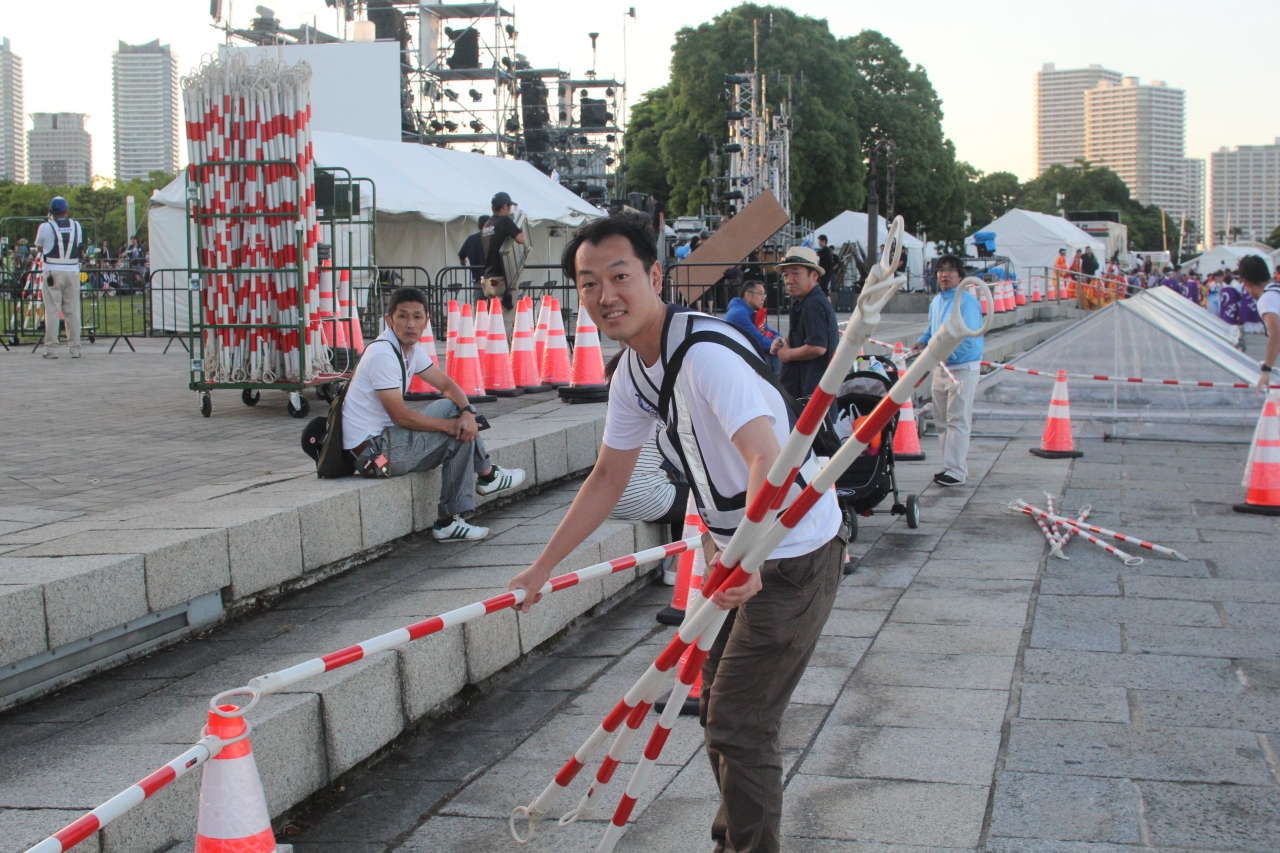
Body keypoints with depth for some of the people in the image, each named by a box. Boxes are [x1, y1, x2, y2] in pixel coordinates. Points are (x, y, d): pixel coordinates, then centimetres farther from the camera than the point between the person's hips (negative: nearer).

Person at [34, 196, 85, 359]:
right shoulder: (76, 226, 5)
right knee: (72, 311, 7)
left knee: (52, 310, 0)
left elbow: (39, 248, 9)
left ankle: (51, 349, -2)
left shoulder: (45, 227, -4)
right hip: (73, 272, 3)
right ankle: (75, 348, 8)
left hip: (53, 272, -2)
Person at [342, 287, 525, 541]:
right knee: (459, 434, -10)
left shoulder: (411, 349, 6)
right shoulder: (383, 354, -21)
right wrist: (450, 425, -12)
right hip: (372, 451, -9)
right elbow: (400, 416, -21)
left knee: (453, 408, 10)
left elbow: (447, 385, 9)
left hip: (386, 436, 9)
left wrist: (467, 412, -12)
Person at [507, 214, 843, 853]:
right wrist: (542, 567, 11)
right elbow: (608, 478, 11)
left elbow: (768, 463, -43)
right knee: (718, 706, 22)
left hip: (793, 554, -10)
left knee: (739, 725, -9)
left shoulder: (707, 353, -29)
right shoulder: (634, 371, 0)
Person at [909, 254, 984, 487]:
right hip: (941, 368, 9)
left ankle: (956, 472, -5)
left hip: (962, 368, -9)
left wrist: (946, 355, -28)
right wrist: (923, 341, 6)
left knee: (958, 421, -7)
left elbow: (971, 338, -22)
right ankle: (954, 466, 22)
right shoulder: (936, 302, 12)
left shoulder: (967, 302, -15)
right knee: (942, 421, 13)